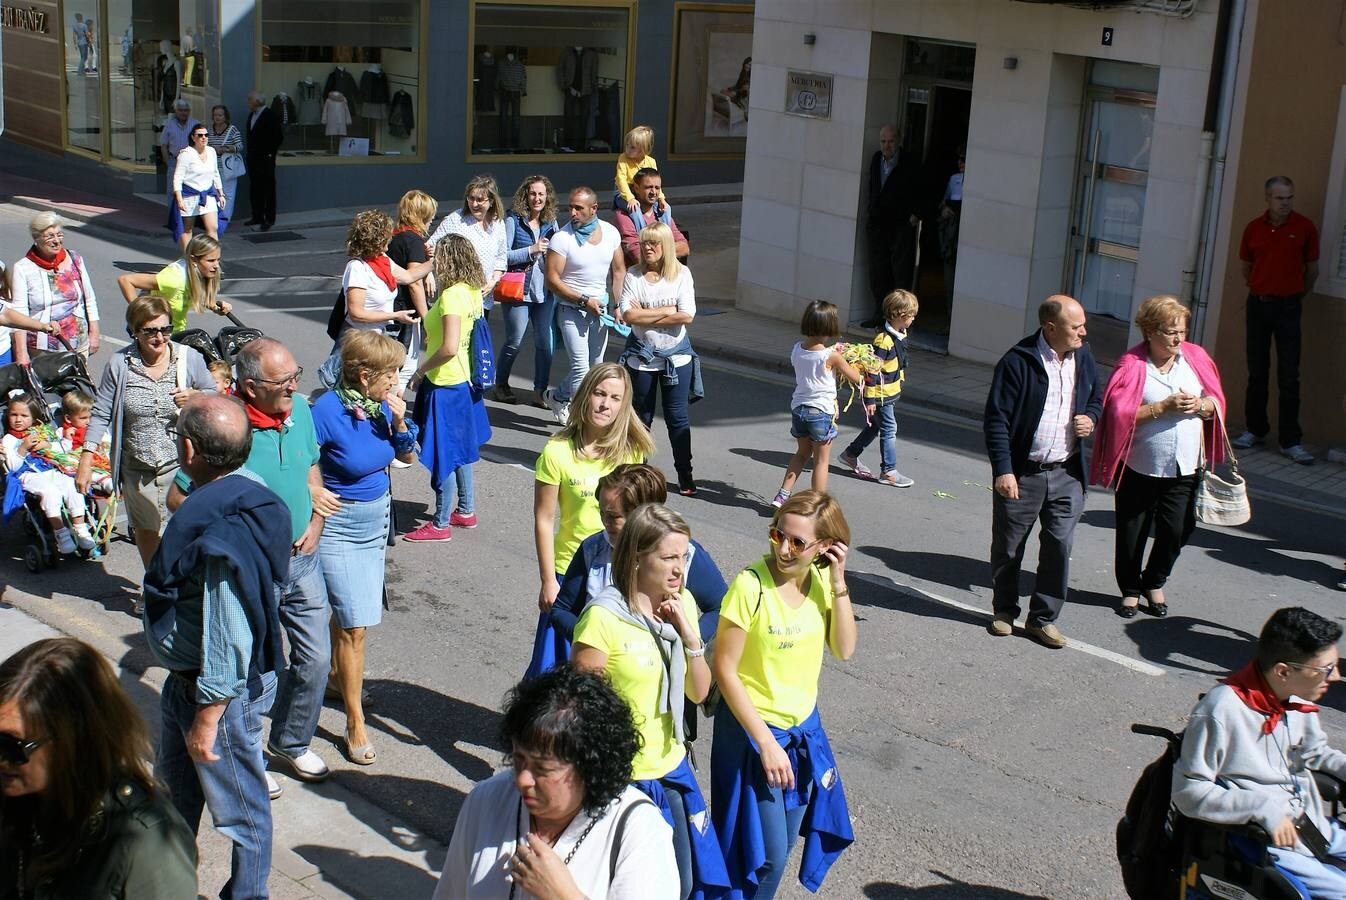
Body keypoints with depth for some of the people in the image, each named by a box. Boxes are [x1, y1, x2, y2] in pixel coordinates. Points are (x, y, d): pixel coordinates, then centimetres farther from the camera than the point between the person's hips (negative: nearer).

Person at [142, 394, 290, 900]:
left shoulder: (223, 533, -33)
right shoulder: (243, 493, -4)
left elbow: (230, 641, -30)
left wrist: (207, 718, -20)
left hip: (221, 689, -11)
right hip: (185, 678, 11)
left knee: (239, 806, 11)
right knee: (175, 783, 30)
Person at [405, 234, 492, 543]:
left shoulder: (452, 296, -23)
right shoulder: (472, 291, 5)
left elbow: (449, 348, -29)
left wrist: (422, 368, -16)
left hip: (445, 384, -10)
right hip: (463, 380, 10)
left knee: (443, 453, 0)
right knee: (460, 449, 20)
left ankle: (441, 524, 8)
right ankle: (466, 511, 30)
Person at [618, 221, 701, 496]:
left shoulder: (681, 274, -4)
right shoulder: (633, 277, -2)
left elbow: (687, 316, -14)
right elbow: (628, 315, -15)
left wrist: (645, 316, -12)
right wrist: (666, 311, -13)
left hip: (676, 356, -1)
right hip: (641, 357, 1)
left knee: (677, 417, 3)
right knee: (641, 416, 12)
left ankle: (685, 474, 12)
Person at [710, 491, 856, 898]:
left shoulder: (822, 579, -5)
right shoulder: (751, 585, -23)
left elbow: (844, 650, -7)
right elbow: (725, 670, -19)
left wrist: (839, 585, -17)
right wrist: (766, 742, -18)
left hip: (804, 726, 6)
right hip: (752, 727, -6)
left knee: (784, 841, 18)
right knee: (766, 852, 0)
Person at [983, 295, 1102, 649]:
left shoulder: (1084, 357, 4)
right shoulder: (1018, 361, -14)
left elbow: (1096, 398, 21)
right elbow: (996, 419, -13)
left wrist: (1091, 418, -2)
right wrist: (1003, 470, -17)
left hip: (1067, 474, 4)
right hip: (1021, 474, -4)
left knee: (1059, 547, 3)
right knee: (1008, 547, 10)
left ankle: (1044, 617, 18)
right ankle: (1005, 610, 30)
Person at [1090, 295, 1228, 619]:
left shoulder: (1196, 358, 4)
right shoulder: (1132, 364, -9)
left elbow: (1217, 405, 10)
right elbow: (1119, 413, -16)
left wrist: (1200, 406, -13)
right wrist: (1164, 407, -21)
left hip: (1184, 468, 3)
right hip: (1139, 467, -3)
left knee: (1177, 531, 1)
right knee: (1132, 532, 8)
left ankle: (1154, 583, 28)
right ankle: (1130, 589, 29)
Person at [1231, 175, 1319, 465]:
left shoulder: (1304, 228, -5)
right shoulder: (1253, 228, 2)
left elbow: (1312, 268, 5)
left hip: (1288, 307, -3)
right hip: (1258, 304, 3)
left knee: (1288, 376, -4)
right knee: (1257, 372, 11)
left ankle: (1291, 441, -1)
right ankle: (1255, 429, 24)